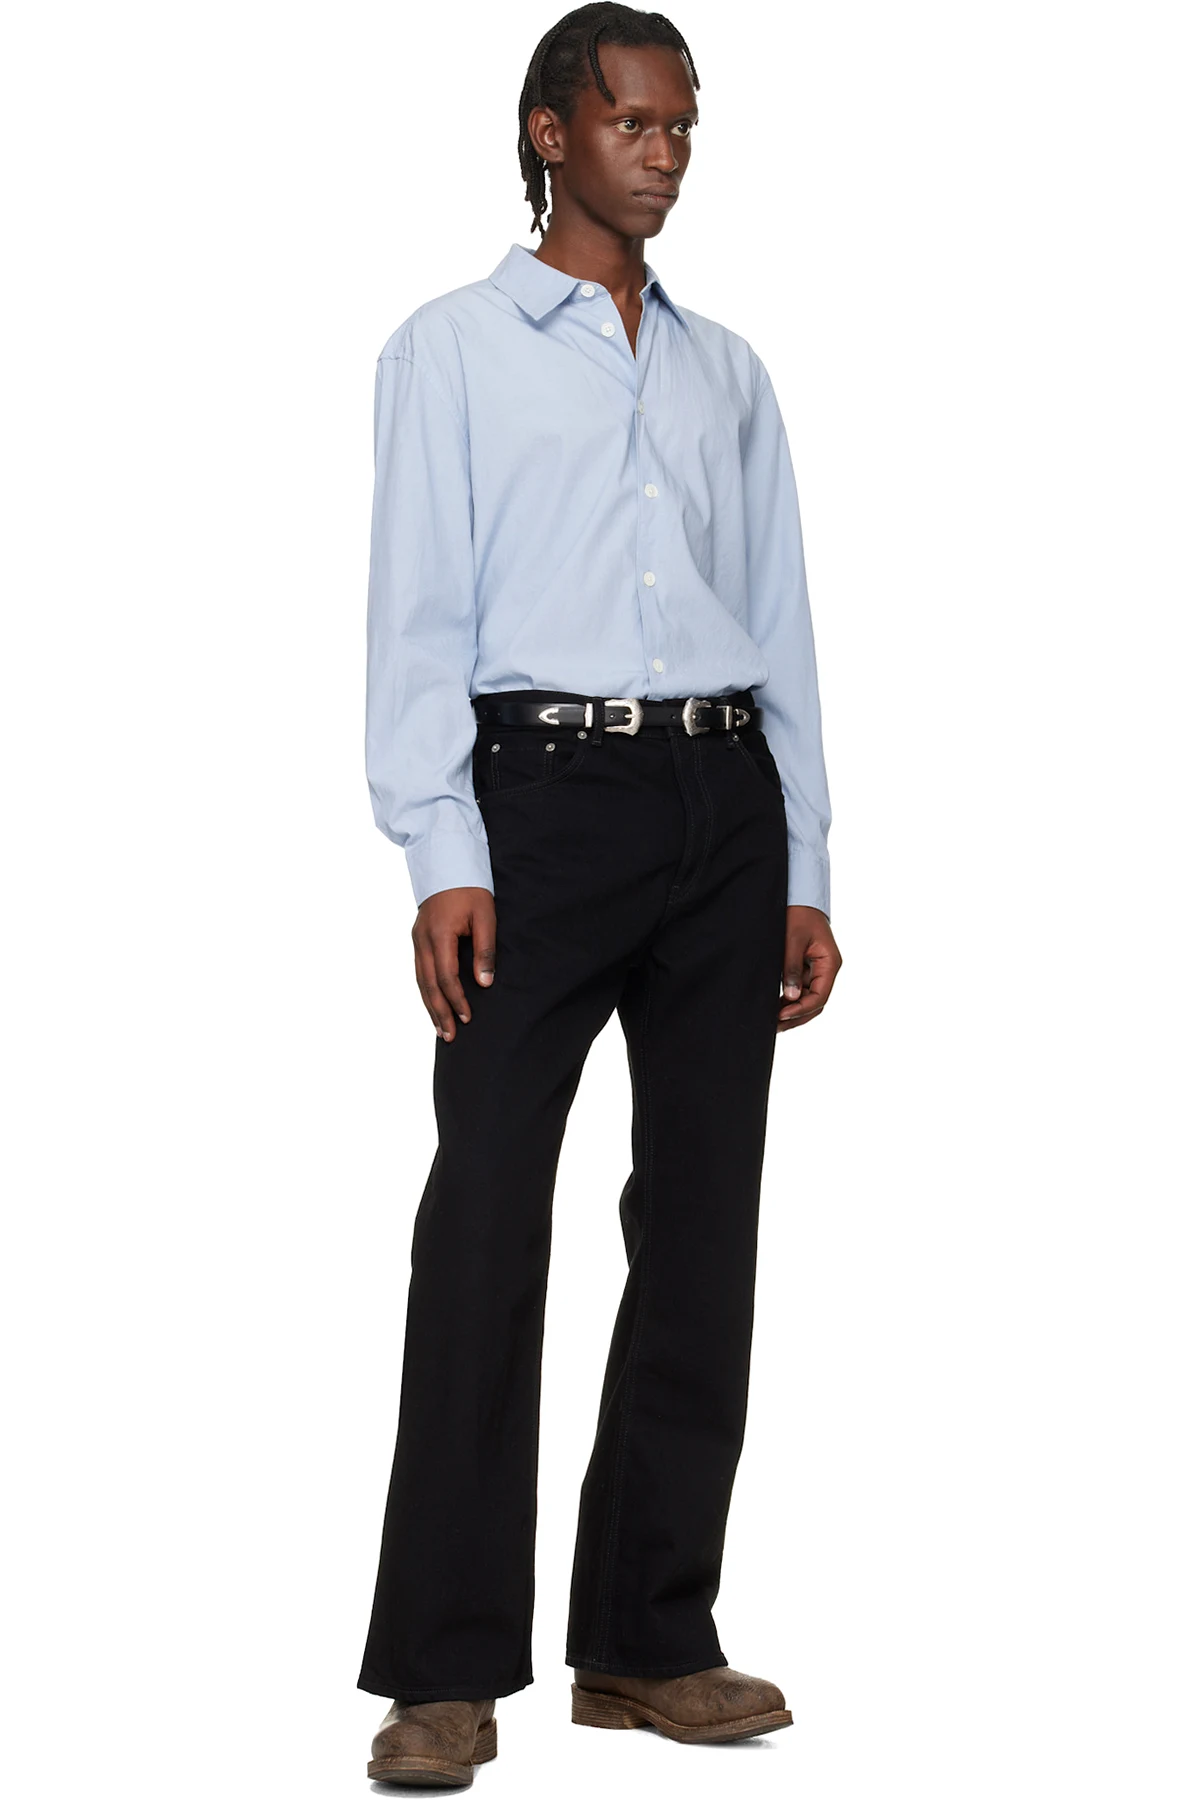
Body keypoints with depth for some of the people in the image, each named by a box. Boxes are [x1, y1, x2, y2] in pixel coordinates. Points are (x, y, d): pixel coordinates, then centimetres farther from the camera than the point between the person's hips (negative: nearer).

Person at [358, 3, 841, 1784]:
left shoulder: (727, 371, 18)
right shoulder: (454, 349, 6)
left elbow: (782, 624, 16)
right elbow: (420, 614, -2)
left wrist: (805, 873, 10)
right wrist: (444, 861, -12)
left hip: (722, 796, 5)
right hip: (541, 788, -4)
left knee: (702, 1224, 6)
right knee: (487, 1223, -8)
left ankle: (651, 1640, 15)